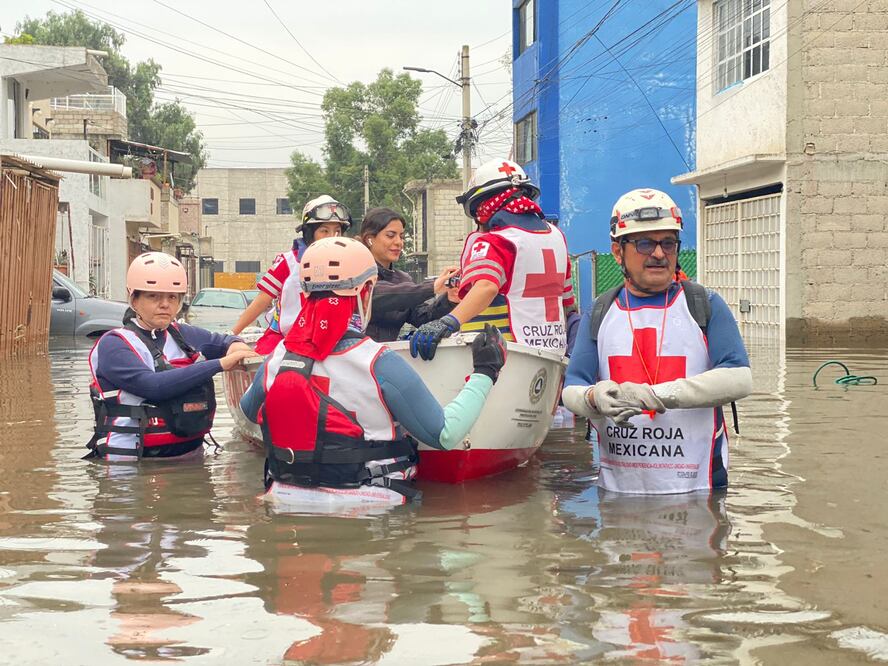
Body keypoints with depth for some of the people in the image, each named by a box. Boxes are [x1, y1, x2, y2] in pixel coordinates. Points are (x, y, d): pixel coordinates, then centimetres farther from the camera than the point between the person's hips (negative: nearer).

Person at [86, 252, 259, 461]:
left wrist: (235, 345, 7)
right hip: (134, 461, -6)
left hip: (189, 452, 6)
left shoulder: (182, 335, 15)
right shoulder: (113, 344, -3)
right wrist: (219, 364, -19)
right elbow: (153, 386, -19)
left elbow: (224, 341, 33)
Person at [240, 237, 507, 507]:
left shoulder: (276, 359, -1)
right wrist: (484, 372, 1)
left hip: (287, 502, 5)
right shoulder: (381, 365, -15)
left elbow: (247, 411, 20)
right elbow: (446, 435, -11)